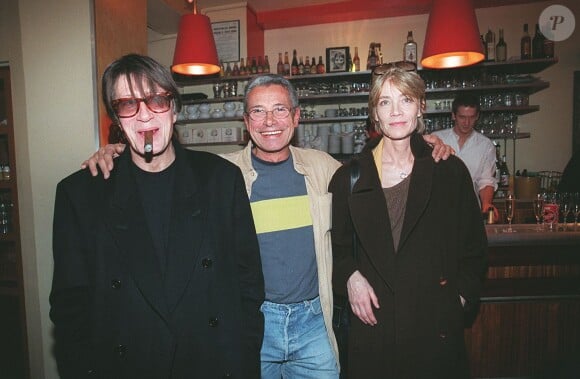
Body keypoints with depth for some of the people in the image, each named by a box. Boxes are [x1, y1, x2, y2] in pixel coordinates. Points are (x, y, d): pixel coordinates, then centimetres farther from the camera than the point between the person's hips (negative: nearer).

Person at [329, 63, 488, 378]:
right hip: (372, 322, 0)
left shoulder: (450, 171, 0)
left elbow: (474, 247, 8)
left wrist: (460, 296, 0)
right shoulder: (348, 177, 0)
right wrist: (350, 276, -7)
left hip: (436, 326, 1)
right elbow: (337, 245, 9)